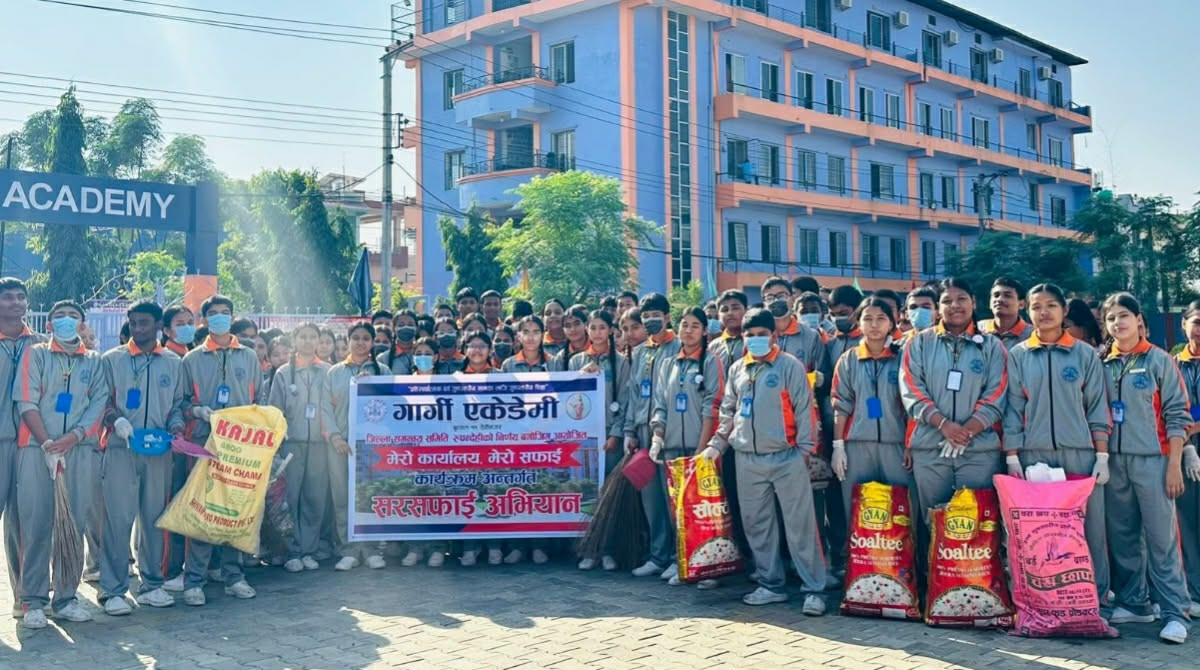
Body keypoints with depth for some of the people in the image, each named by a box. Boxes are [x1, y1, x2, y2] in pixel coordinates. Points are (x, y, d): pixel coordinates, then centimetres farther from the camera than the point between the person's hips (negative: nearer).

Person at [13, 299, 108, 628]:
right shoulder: (35, 353, 12)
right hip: (37, 447, -1)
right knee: (35, 523, -6)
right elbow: (26, 401, 2)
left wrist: (72, 437, -11)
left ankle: (65, 598, 5)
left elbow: (99, 403, 5)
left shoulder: (94, 361, 16)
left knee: (75, 524, -1)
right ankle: (33, 601, -1)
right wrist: (47, 443, -10)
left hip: (81, 450, 2)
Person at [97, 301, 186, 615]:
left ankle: (151, 584, 17)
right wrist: (116, 419, -13)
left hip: (158, 451, 2)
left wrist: (175, 423, -5)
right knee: (118, 518, -6)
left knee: (154, 517, 7)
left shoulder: (174, 363, 11)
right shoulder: (111, 360, 6)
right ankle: (113, 589, 1)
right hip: (121, 449, -2)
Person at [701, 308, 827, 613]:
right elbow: (727, 412, 18)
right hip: (748, 460, 5)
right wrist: (716, 444, 10)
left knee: (800, 525, -3)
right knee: (757, 525, 10)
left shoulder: (790, 366, -2)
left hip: (786, 458, -5)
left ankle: (814, 589, 2)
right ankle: (771, 584, 21)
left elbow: (804, 410, -4)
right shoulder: (737, 370, 13)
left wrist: (805, 449, -9)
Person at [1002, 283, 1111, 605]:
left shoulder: (1085, 354, 8)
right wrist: (1012, 458, -2)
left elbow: (1097, 409, 7)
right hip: (1033, 454, 0)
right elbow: (1012, 410, 5)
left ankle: (1094, 599, 8)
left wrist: (1102, 456, 0)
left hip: (1079, 452, 0)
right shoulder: (1017, 356, 8)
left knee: (1089, 527, 0)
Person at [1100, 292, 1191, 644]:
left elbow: (1177, 415, -1)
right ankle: (1133, 602, 18)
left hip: (1152, 460, -4)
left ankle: (1175, 613, -2)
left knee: (1162, 539, -5)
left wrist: (1174, 464, -8)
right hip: (1114, 461, 4)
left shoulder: (1159, 360, 1)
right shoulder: (1103, 364, 9)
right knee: (1122, 537, 8)